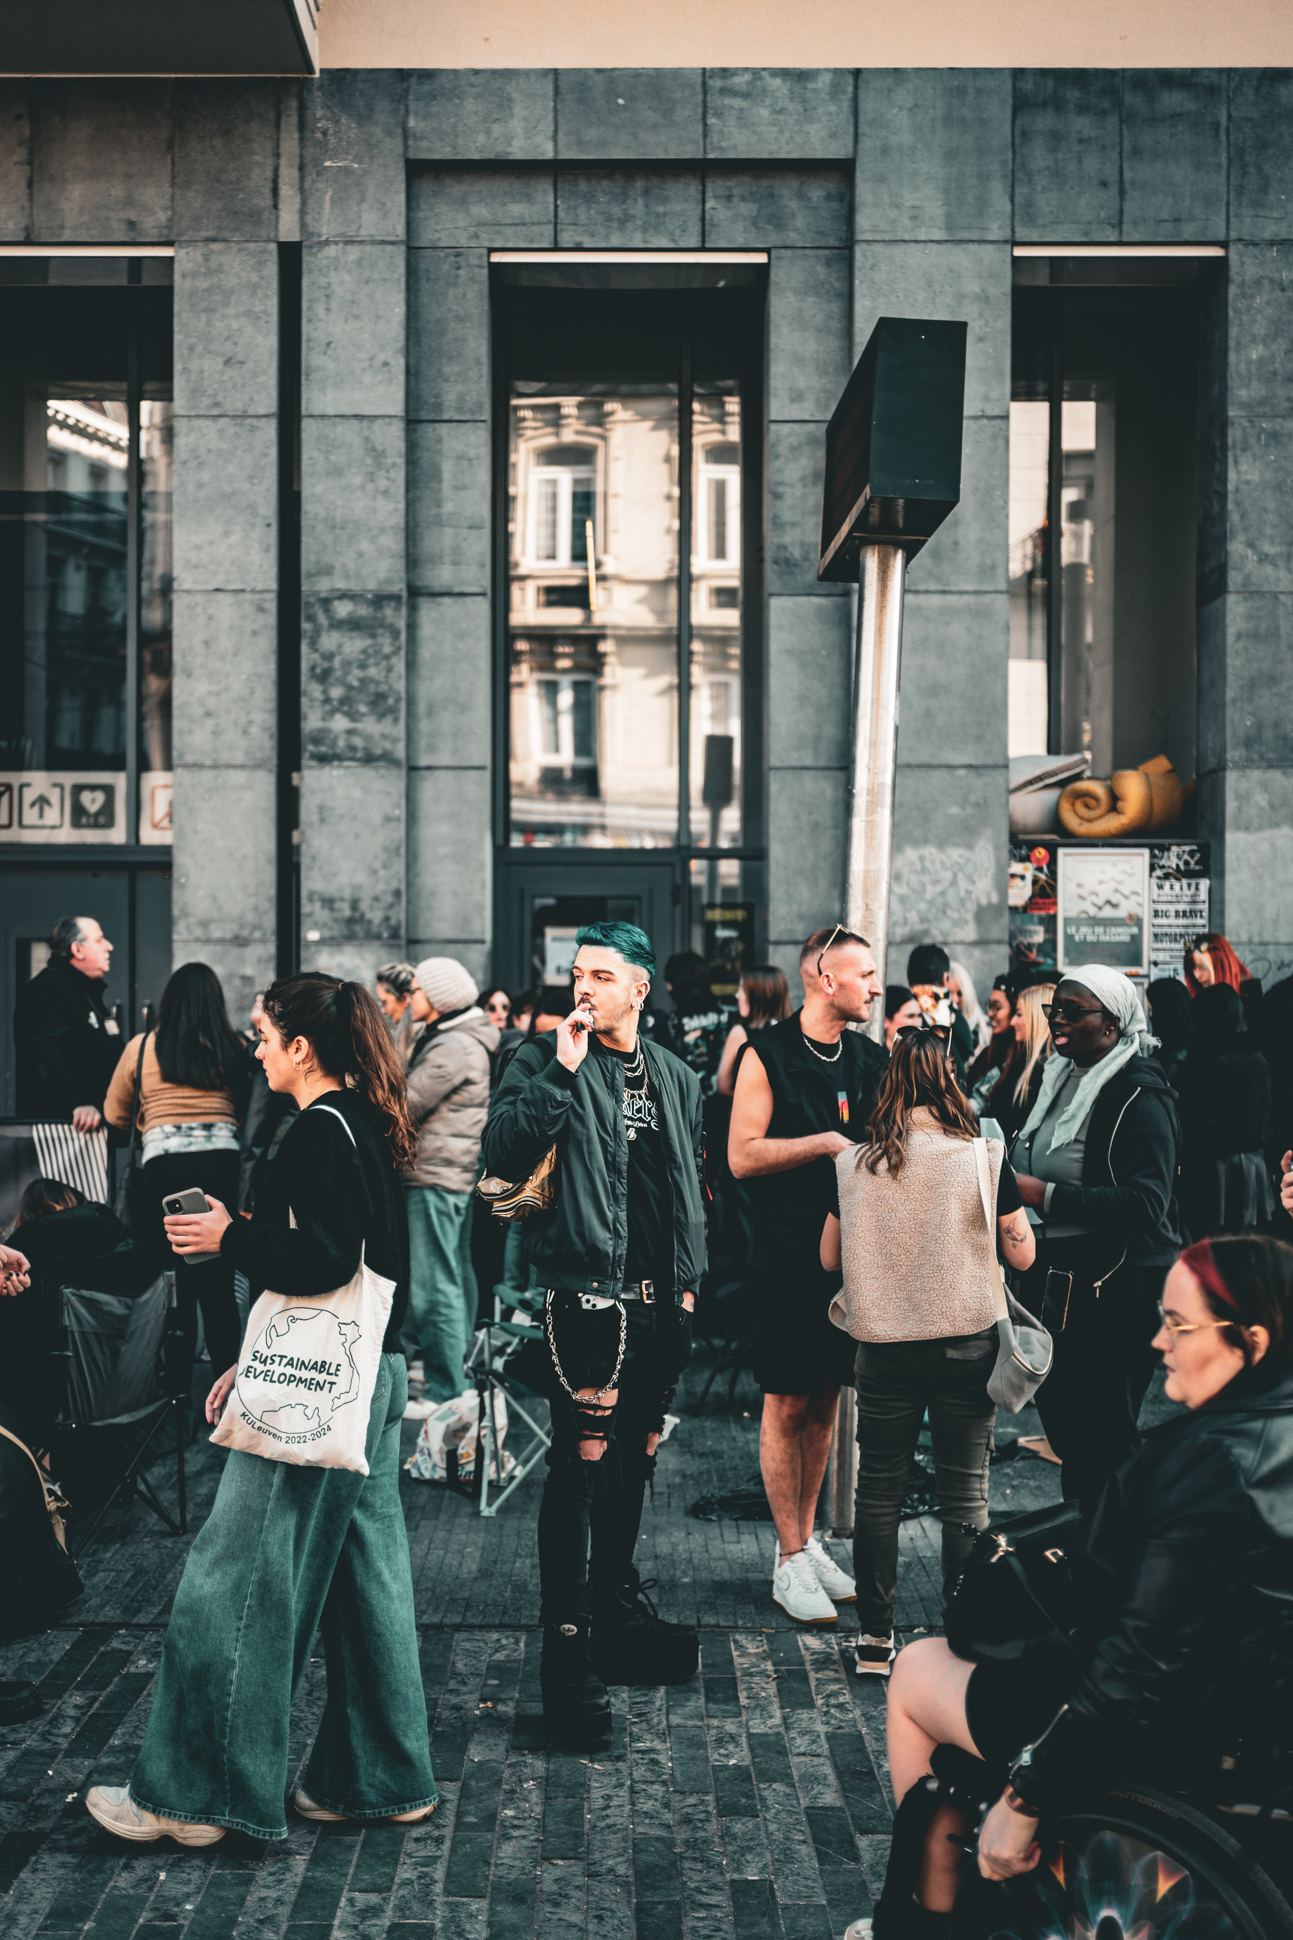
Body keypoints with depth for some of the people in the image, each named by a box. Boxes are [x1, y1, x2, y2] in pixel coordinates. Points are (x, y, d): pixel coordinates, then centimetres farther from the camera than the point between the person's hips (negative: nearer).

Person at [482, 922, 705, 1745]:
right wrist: (562, 1071, -20)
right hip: (588, 1290, -6)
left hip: (658, 1298, 6)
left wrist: (689, 1277, 15)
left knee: (635, 1453, 16)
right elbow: (505, 1154, -17)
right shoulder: (545, 1062, -3)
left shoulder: (676, 1077, 12)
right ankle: (567, 1645, -1)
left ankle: (618, 1607, 33)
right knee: (583, 1461, -7)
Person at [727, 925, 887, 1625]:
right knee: (788, 1405, 0)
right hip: (787, 1254, -6)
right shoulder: (766, 1056, -8)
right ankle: (790, 1561, 9)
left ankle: (805, 1541, 25)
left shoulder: (872, 1059, 9)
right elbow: (743, 1155, -13)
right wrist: (825, 1143, -18)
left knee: (825, 1401, 12)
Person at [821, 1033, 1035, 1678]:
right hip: (965, 1342, -1)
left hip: (882, 1349, 2)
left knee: (877, 1491, 11)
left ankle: (875, 1639, 17)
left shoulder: (854, 1165, -3)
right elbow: (1023, 1255, -1)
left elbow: (829, 1257, 8)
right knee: (965, 1494, 8)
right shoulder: (982, 1159, -8)